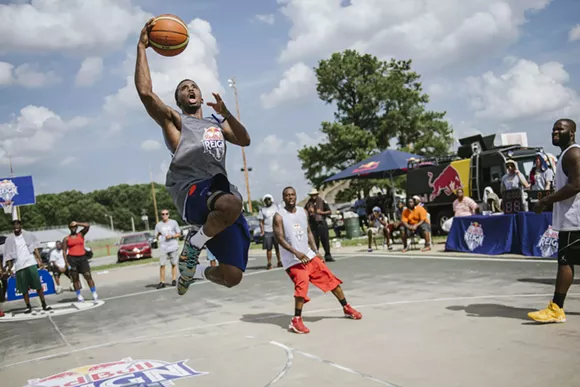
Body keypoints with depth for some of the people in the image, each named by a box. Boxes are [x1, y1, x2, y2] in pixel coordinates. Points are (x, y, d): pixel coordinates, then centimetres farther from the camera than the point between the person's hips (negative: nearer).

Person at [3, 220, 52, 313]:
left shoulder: (28, 235, 6)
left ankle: (44, 305, 2)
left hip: (31, 263, -1)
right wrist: (9, 266, -4)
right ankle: (28, 307, 13)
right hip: (19, 266, 1)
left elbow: (35, 248, 5)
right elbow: (8, 254, 6)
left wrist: (39, 259, -5)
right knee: (24, 288, 4)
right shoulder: (9, 239, 6)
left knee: (38, 285, -2)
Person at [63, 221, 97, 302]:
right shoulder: (66, 239, 7)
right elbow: (64, 251, 2)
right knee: (75, 278, 2)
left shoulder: (81, 234, 11)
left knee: (88, 275, -7)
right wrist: (66, 263, -6)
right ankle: (79, 295, 8)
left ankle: (94, 293, -4)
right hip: (72, 259, 0)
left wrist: (77, 223, -1)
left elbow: (87, 226, -4)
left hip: (82, 258, 1)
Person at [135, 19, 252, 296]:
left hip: (221, 191, 5)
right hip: (191, 190, -5)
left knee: (232, 277, -2)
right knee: (232, 203, -42)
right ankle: (194, 244, -11)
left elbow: (244, 140, 14)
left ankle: (192, 271, 33)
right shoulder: (174, 120, 15)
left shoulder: (216, 123, 31)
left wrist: (226, 113, 0)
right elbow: (145, 92, -2)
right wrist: (142, 47, 0)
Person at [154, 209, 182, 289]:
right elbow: (156, 237, 13)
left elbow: (179, 234, 7)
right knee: (162, 265, -7)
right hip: (163, 248, 0)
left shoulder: (173, 222, 7)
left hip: (173, 247, 0)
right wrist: (158, 236, -10)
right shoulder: (158, 225, 9)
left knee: (174, 264, 3)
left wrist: (171, 236, -10)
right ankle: (162, 282, -4)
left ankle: (174, 280, 13)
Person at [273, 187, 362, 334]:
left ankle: (347, 308, 25)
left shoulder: (303, 212, 8)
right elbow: (280, 238, -17)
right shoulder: (279, 216, -10)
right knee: (301, 286, -24)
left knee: (331, 279, 9)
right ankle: (296, 321, -12)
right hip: (293, 260, -6)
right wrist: (296, 253, -29)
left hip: (309, 255, 6)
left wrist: (315, 251, 6)